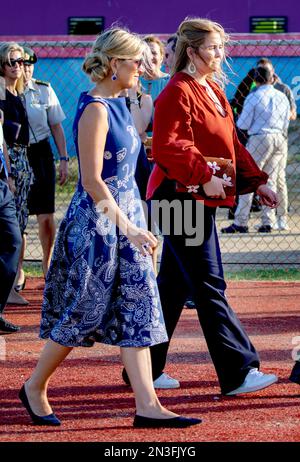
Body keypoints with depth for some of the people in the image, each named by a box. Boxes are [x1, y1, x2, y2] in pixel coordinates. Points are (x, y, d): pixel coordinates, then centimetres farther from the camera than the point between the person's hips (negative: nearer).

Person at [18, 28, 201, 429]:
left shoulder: (117, 105, 10)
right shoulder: (95, 109, -17)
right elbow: (92, 181, -21)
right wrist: (129, 228, -23)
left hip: (125, 218, 9)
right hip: (96, 223, -9)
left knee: (137, 312, 3)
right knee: (82, 313, 1)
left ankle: (147, 405, 2)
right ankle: (35, 387, 20)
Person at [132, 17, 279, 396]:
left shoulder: (213, 92, 18)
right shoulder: (178, 93, -12)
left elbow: (231, 144, 22)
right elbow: (168, 147, -22)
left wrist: (257, 182, 15)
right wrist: (204, 176, -26)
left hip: (200, 200, 10)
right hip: (182, 198, -10)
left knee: (173, 286, 13)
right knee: (209, 287, -8)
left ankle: (146, 369, 20)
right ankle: (239, 373, -7)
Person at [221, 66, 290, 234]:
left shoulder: (254, 97, -7)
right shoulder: (282, 97, 9)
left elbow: (243, 124, -8)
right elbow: (286, 124, 14)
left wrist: (238, 120, 14)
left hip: (260, 139, -5)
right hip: (280, 140, 5)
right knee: (270, 181, 10)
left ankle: (241, 222, -6)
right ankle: (268, 222, 7)